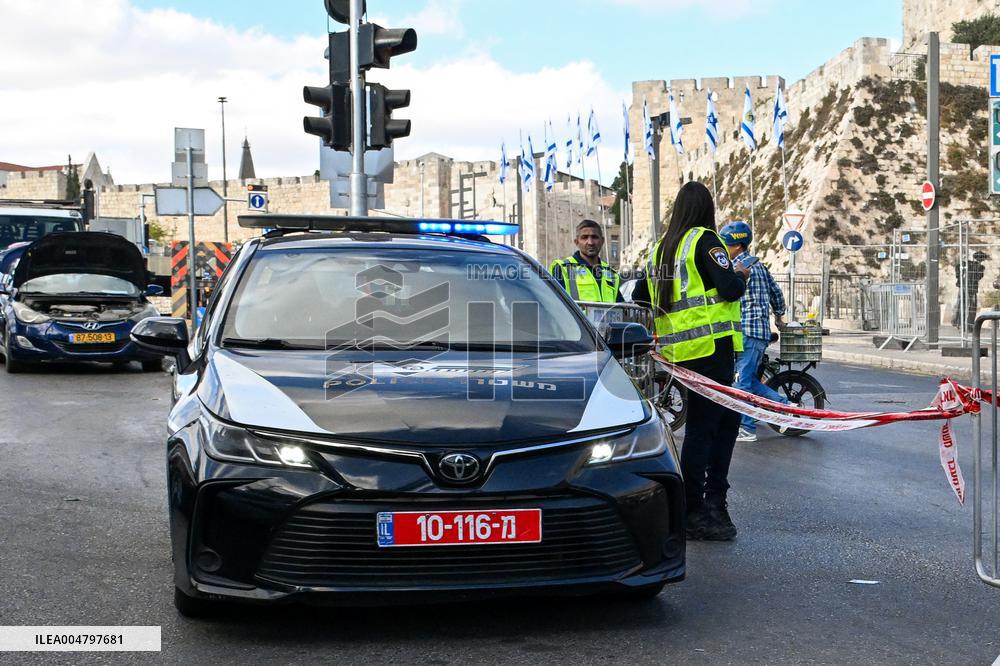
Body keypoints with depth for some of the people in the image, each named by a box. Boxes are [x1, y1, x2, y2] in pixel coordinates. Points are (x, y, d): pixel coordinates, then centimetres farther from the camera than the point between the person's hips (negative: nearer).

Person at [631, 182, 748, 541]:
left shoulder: (662, 247, 16)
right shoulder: (705, 241, -7)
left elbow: (640, 296, 23)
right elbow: (729, 289, -16)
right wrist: (740, 275, 5)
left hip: (679, 348, 8)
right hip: (710, 345, -8)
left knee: (727, 417, 16)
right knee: (702, 426, -5)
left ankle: (714, 501, 15)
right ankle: (694, 514, -2)